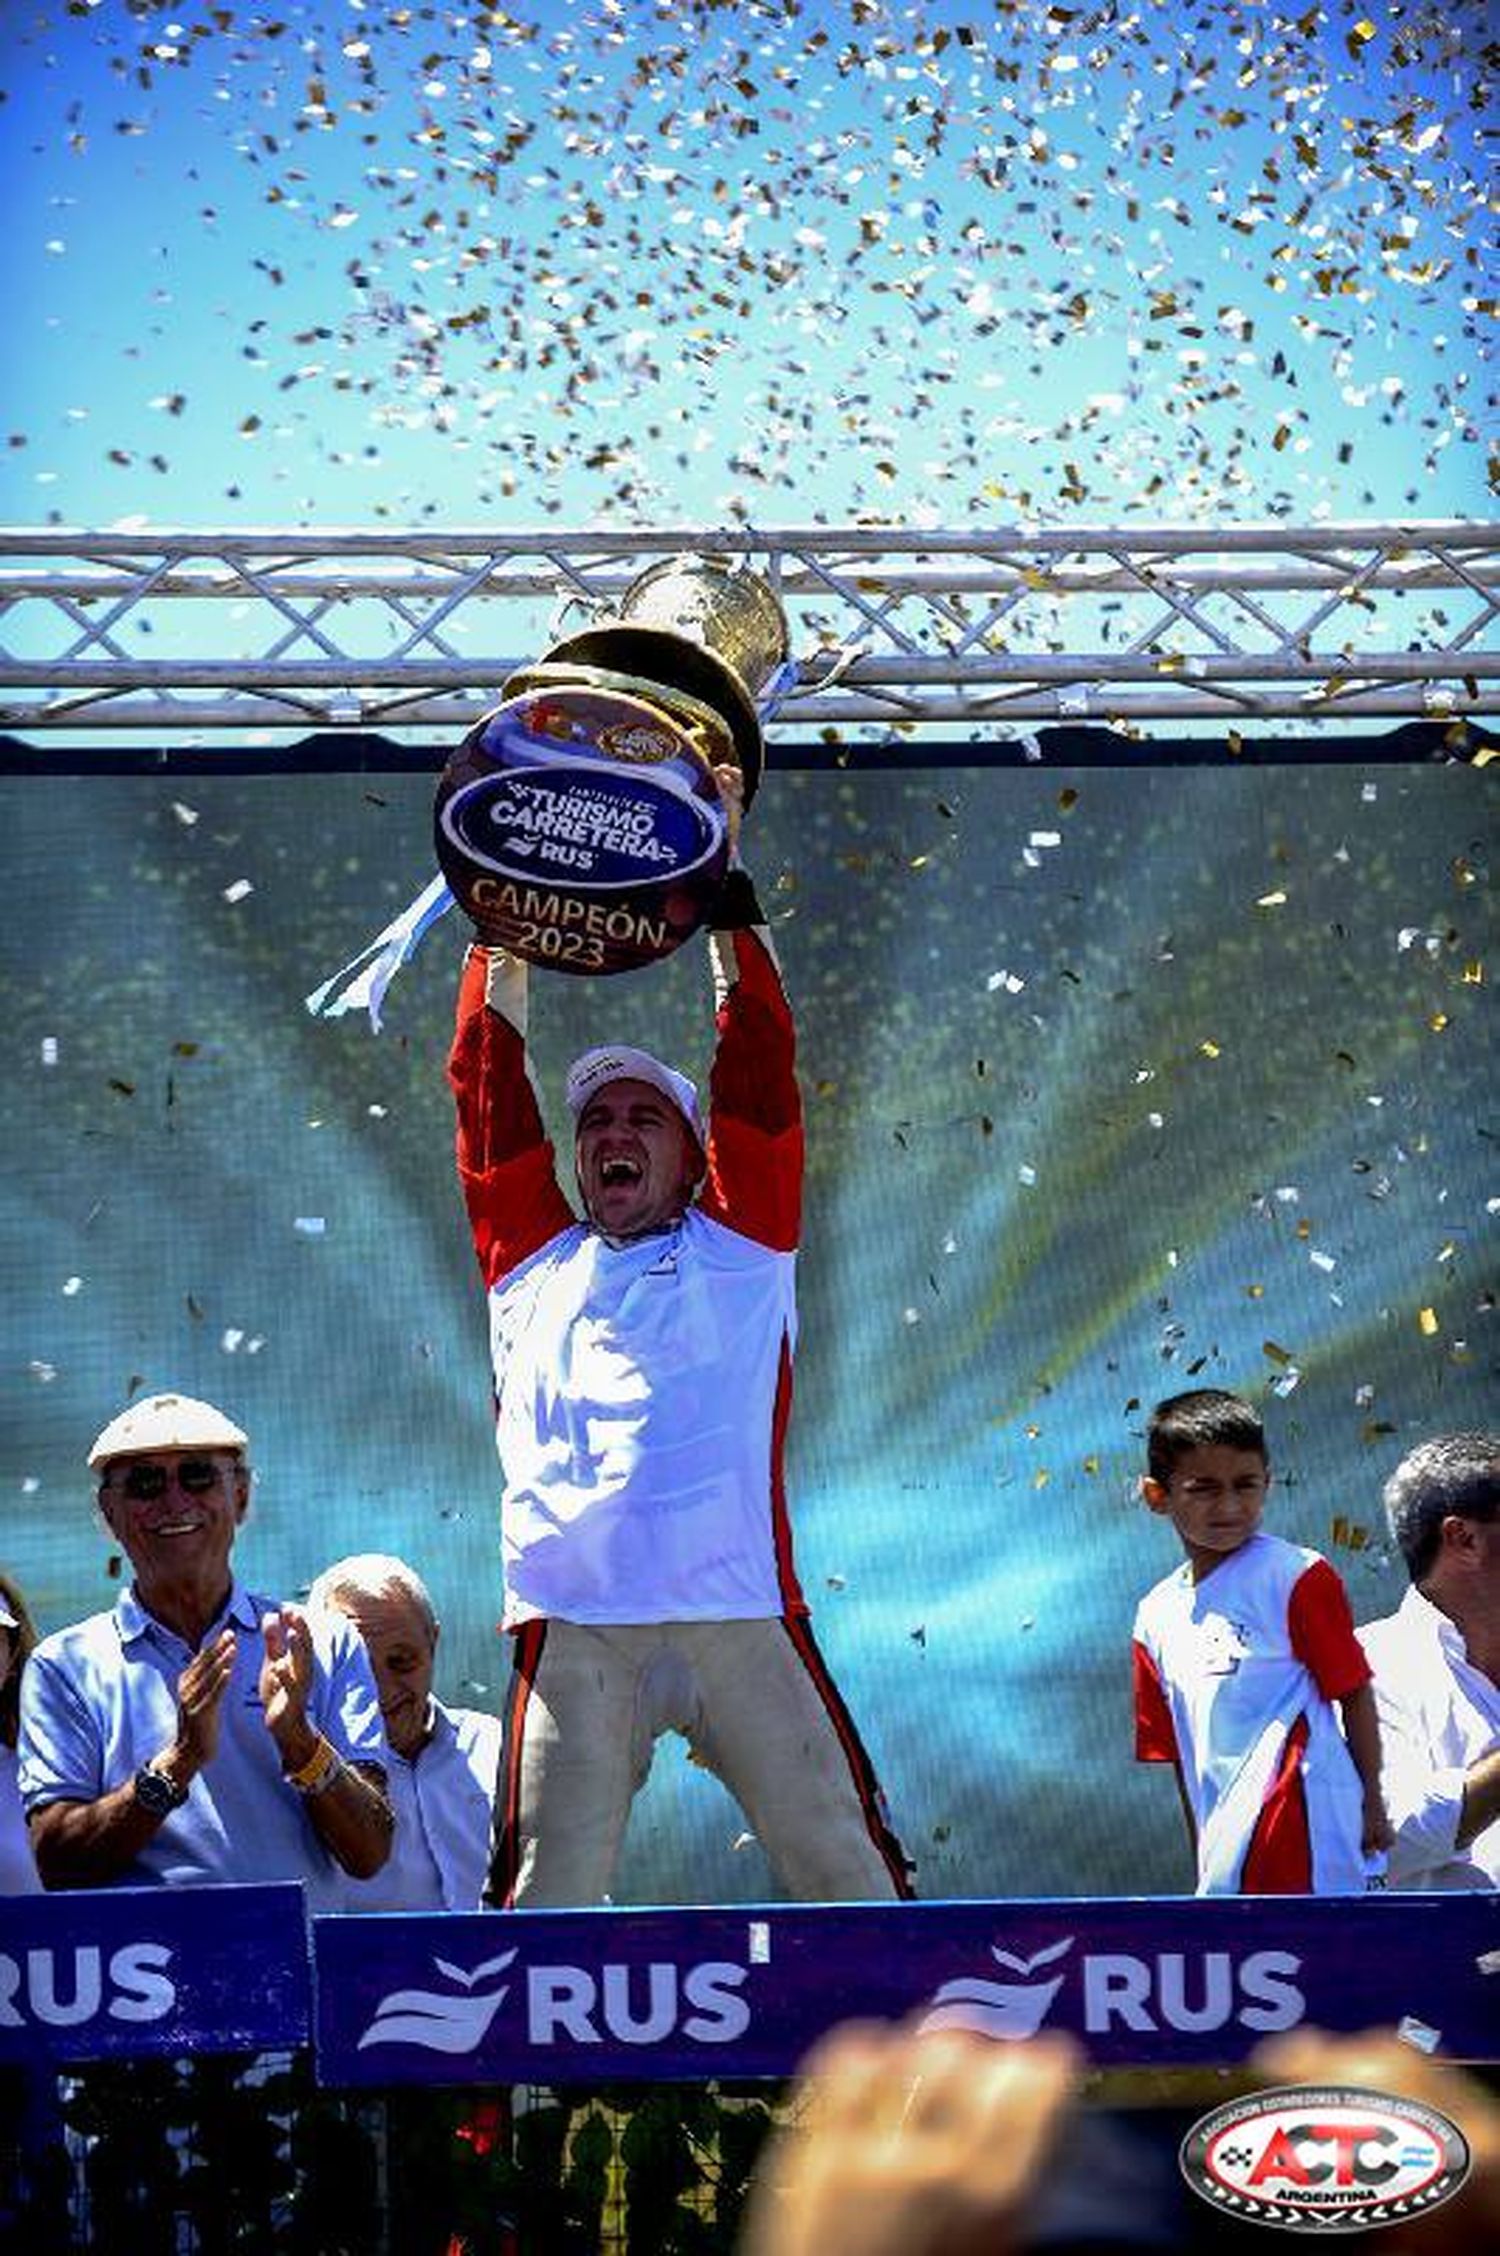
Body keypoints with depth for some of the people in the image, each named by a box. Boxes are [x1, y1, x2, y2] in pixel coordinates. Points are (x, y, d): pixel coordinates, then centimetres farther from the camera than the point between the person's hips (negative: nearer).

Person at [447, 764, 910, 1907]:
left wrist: (723, 882, 11)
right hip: (575, 1627, 1)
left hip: (743, 1614, -1)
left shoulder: (740, 1244, 19)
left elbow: (760, 1074, 12)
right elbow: (492, 1094, 18)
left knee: (848, 1876, -2)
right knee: (547, 1903, -4)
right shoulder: (535, 1262, 23)